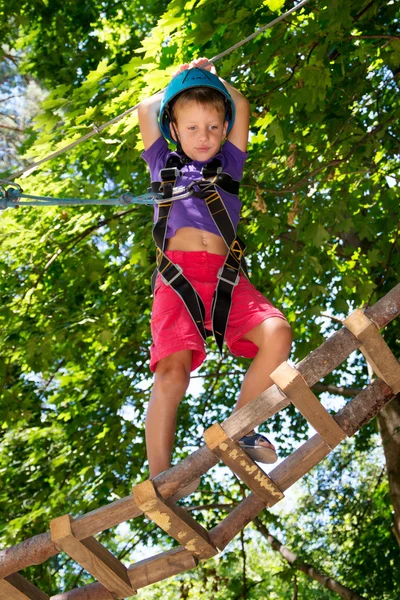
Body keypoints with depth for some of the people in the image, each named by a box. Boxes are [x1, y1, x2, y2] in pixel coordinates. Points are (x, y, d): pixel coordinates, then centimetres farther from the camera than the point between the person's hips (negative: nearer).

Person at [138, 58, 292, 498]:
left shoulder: (229, 162, 27)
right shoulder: (164, 162, 25)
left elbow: (241, 106, 29)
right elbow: (146, 109, 29)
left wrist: (209, 77, 41)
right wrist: (177, 84, 43)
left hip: (226, 276, 2)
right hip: (177, 274, -2)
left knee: (277, 334, -26)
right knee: (171, 375, -23)